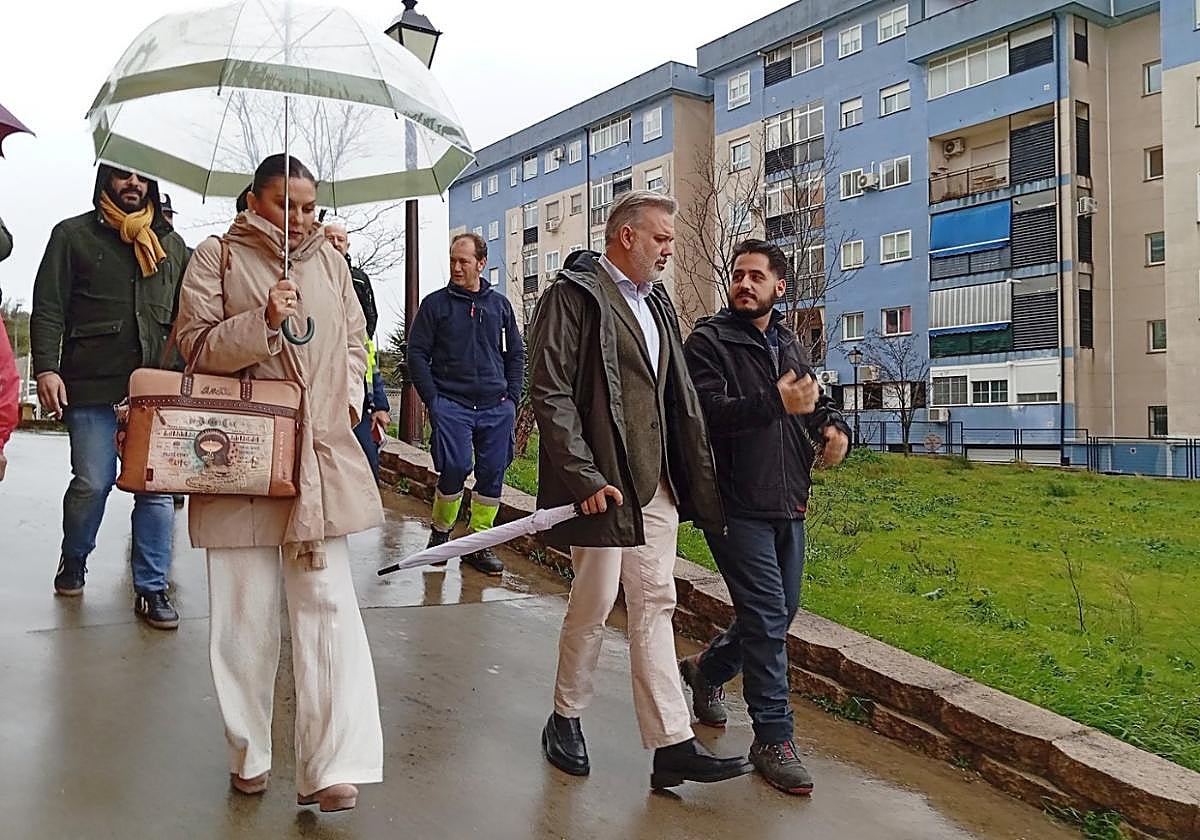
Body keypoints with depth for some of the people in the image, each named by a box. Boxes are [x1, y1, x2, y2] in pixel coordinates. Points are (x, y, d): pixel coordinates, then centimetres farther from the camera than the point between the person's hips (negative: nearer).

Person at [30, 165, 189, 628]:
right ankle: (73, 561, 26)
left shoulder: (172, 244, 17)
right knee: (93, 482, -2)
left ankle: (151, 588, 7)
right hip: (91, 382, -2)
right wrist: (46, 368, -8)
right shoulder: (73, 235, 8)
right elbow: (48, 309, 2)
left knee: (157, 484, -2)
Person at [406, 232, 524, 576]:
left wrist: (512, 397, 6)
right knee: (455, 467, -13)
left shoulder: (500, 304, 12)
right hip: (451, 404, -3)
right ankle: (440, 531, 11)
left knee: (492, 474, 2)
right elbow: (417, 354, 2)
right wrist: (433, 399, -6)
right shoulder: (435, 304, 4)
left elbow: (516, 353, 16)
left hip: (496, 407, 3)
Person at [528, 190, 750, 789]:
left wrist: (698, 481, 14)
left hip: (656, 484, 7)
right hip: (602, 485, -7)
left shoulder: (656, 302, 17)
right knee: (594, 605, 3)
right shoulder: (575, 294, -7)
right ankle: (565, 721, 26)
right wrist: (584, 478, -19)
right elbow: (549, 393, -14)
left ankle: (673, 746, 12)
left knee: (654, 607, 7)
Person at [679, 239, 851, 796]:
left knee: (780, 612, 17)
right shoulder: (708, 341, -7)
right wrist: (775, 403, -32)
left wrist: (834, 428, 2)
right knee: (767, 615, -7)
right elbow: (707, 412, -22)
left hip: (789, 505, 8)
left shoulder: (788, 343, 14)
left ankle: (705, 668, 41)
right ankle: (773, 738, 6)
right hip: (737, 506, -7)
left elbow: (819, 401, 24)